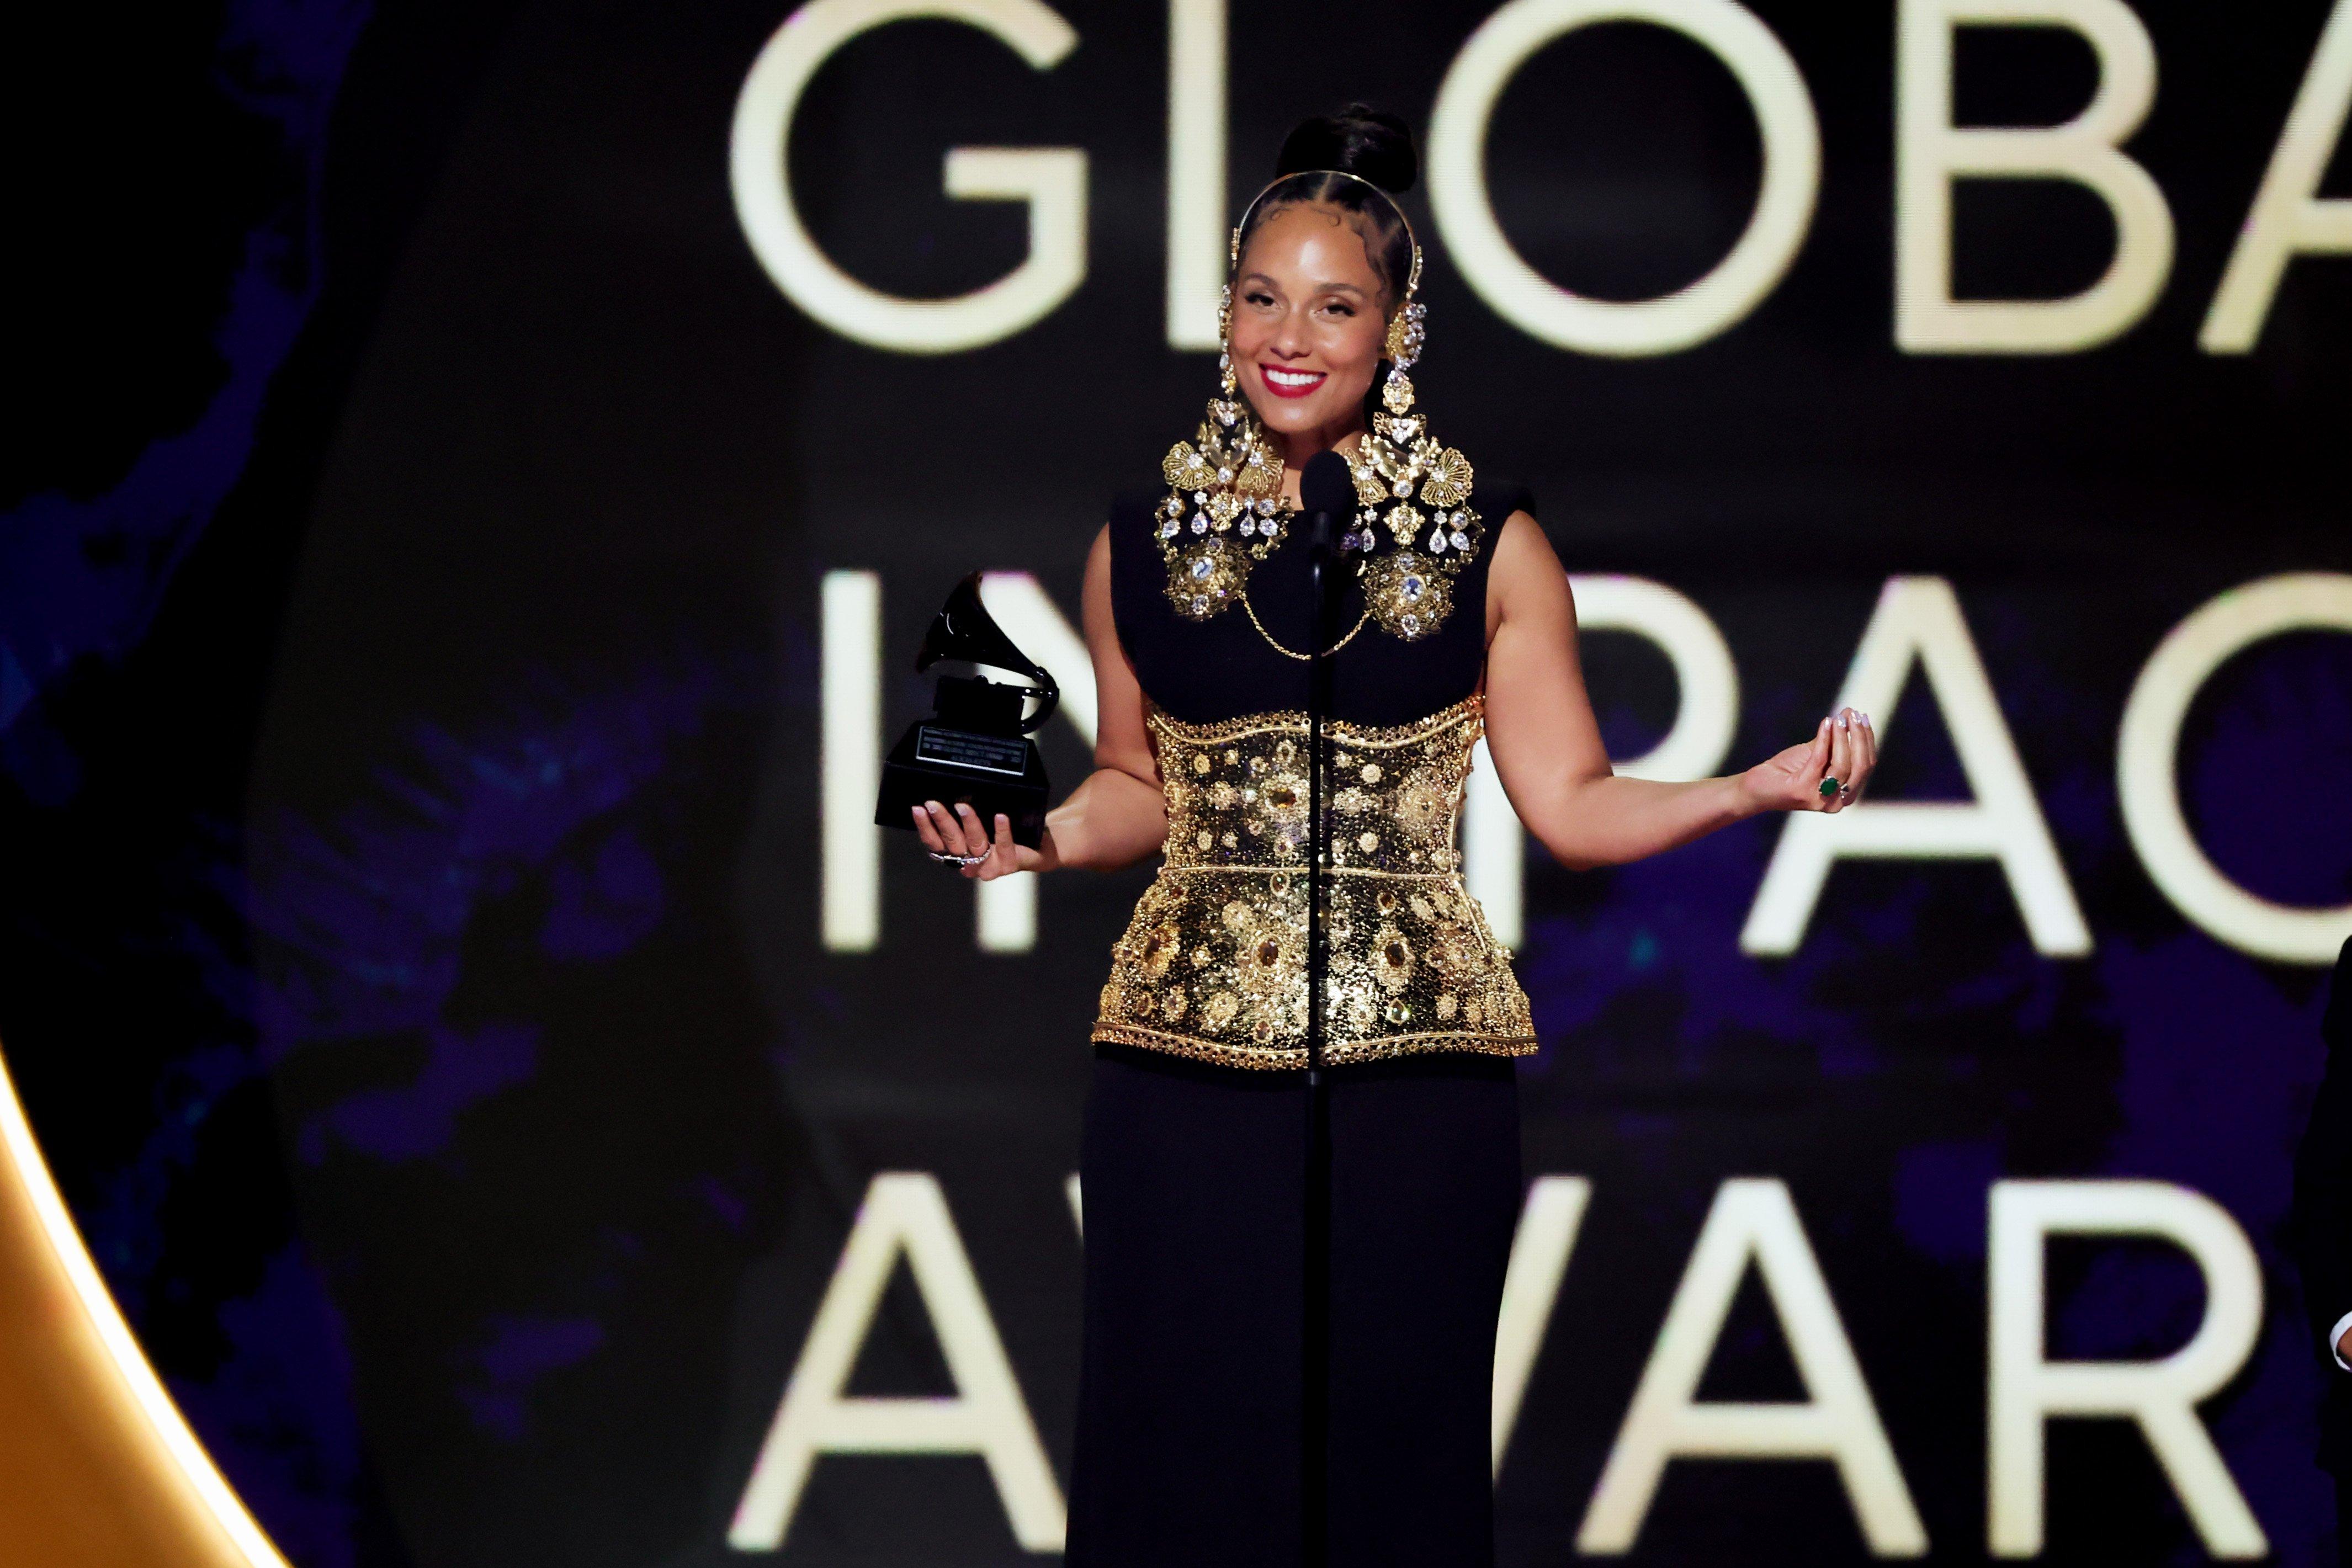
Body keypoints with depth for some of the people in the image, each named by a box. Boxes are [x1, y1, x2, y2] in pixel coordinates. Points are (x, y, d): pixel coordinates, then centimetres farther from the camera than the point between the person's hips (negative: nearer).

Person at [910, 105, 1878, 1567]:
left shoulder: (1488, 545, 3)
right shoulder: (1144, 544, 8)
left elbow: (1571, 800, 2)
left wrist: (1759, 787, -10)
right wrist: (1039, 833, -1)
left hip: (1413, 1064, -1)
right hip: (1187, 1064, 1)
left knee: (1393, 1442, 1)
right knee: (1181, 1448, 1)